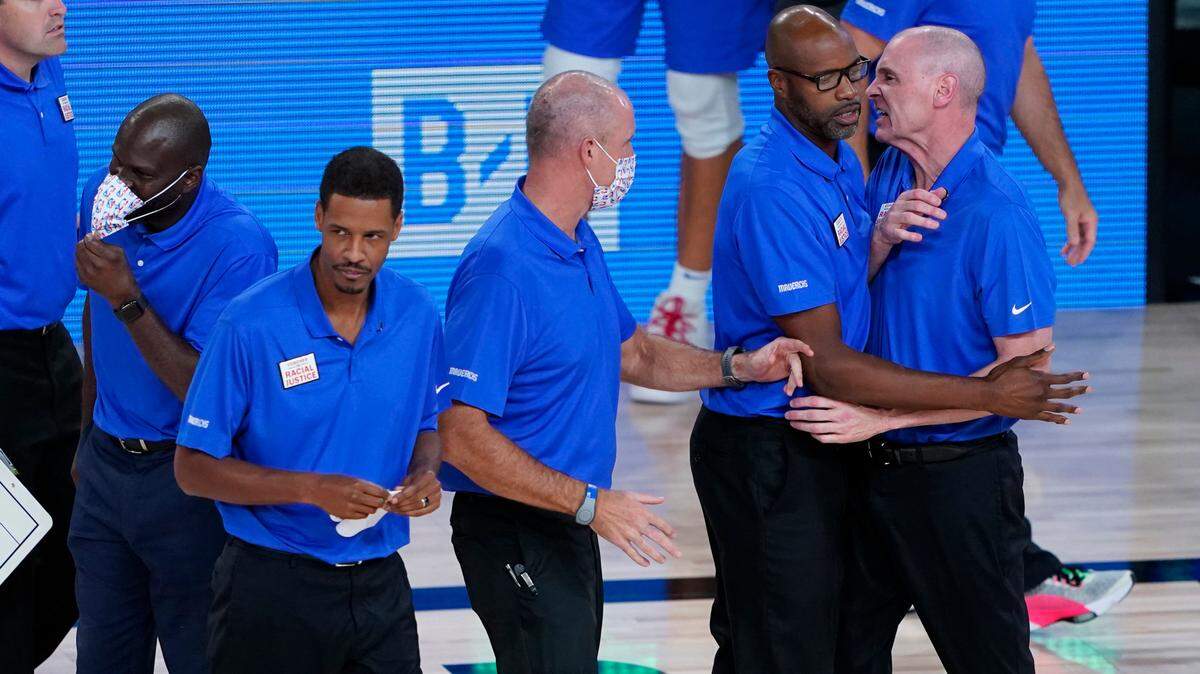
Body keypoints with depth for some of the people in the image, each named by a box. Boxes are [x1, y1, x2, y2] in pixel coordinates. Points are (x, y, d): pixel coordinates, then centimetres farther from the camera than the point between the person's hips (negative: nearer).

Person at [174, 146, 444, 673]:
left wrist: (423, 476, -7)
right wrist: (313, 488, -22)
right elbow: (194, 468, -11)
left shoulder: (417, 316, 0)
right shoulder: (251, 324, -14)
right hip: (272, 586, -4)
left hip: (380, 584, 4)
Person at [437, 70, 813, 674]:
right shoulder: (502, 267, -23)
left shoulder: (579, 240, 9)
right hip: (514, 529, -10)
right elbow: (461, 435, -26)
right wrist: (590, 503, -26)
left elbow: (631, 352, 23)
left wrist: (737, 367, 6)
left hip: (570, 520, 10)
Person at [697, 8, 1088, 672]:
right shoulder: (772, 189, -24)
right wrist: (986, 394, -24)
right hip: (769, 454, -9)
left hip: (817, 443, 9)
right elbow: (826, 366, -25)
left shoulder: (840, 161, 8)